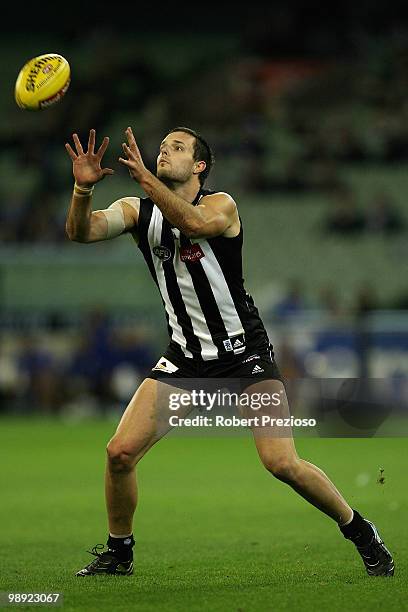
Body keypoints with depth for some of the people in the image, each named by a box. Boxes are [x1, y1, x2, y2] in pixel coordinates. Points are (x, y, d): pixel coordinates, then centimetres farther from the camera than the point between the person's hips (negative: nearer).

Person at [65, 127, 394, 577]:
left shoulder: (221, 205, -9)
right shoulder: (138, 212, 3)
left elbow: (196, 223, -33)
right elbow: (81, 232, -13)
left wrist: (144, 177, -41)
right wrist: (83, 188, -32)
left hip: (243, 352, -4)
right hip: (184, 358, 4)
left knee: (282, 464, -15)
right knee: (119, 452, -8)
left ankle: (360, 532, 7)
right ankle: (118, 552, 15)